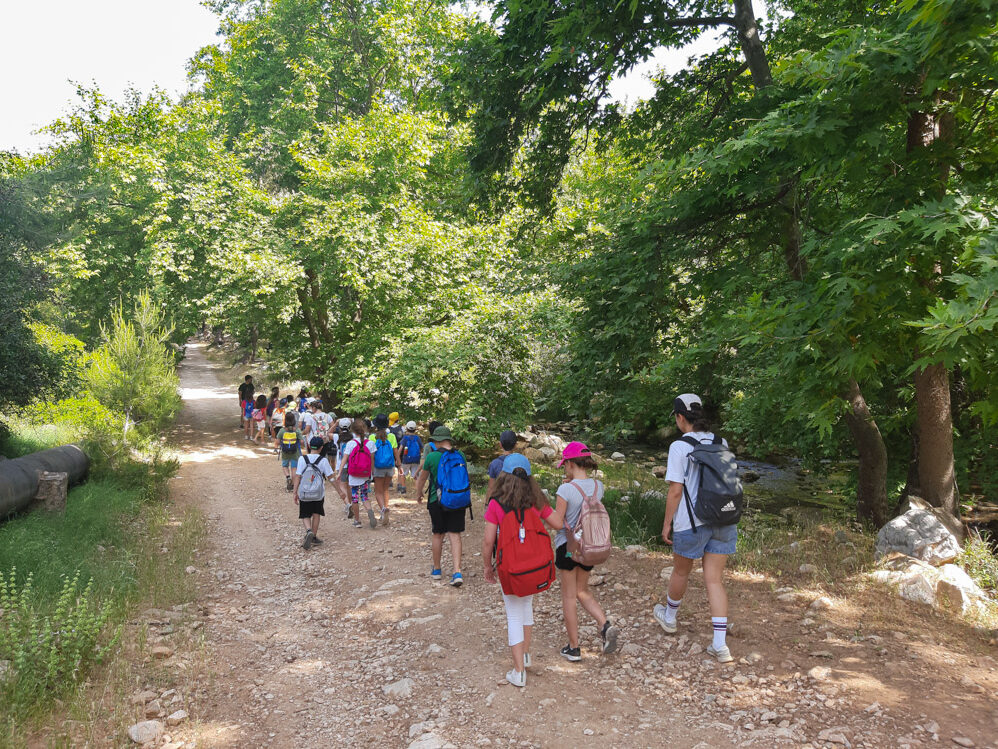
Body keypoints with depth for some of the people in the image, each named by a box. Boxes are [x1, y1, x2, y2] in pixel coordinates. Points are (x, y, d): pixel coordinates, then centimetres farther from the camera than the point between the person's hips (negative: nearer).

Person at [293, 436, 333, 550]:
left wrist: (295, 493, 0)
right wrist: (325, 478, 15)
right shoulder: (323, 460, -8)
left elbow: (297, 477, -6)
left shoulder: (302, 459, -7)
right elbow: (330, 475, -7)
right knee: (316, 514, 17)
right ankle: (314, 536, 20)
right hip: (319, 493, 0)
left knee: (305, 516, 10)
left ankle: (309, 531, -16)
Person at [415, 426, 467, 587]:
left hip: (436, 501, -2)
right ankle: (457, 572, -6)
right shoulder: (459, 455, -1)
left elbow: (422, 478, 3)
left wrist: (418, 494, 21)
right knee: (455, 536, 3)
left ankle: (436, 569, 27)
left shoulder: (432, 456, -10)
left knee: (438, 535, 12)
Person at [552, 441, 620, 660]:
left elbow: (557, 522, -17)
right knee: (583, 591, 24)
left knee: (568, 596, 9)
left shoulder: (566, 489, -21)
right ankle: (605, 625, 4)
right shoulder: (598, 486, -4)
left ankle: (574, 648, 18)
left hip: (567, 546, -5)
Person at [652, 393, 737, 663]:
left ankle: (669, 618, 42)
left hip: (691, 522, -5)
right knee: (714, 580, 8)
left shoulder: (679, 446, -12)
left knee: (680, 572, 18)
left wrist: (667, 523, -4)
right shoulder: (720, 443, 5)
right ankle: (720, 646, 5)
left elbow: (675, 490, -14)